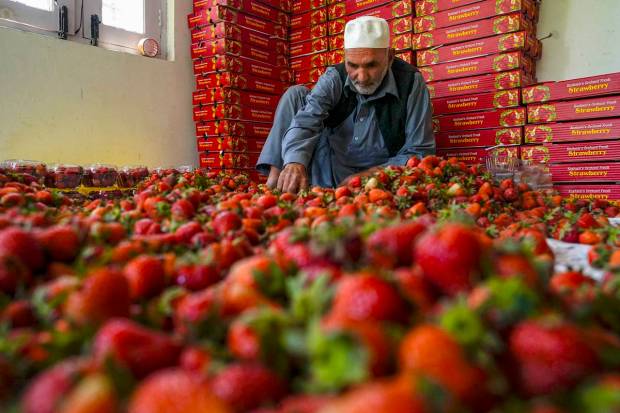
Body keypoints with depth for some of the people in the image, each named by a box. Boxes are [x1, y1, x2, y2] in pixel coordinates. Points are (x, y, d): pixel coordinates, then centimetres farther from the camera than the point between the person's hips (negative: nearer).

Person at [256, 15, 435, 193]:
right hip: (327, 170, 2)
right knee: (295, 94, -9)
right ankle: (275, 175, -14)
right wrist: (295, 163, -46)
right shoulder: (335, 77, -9)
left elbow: (420, 151, -13)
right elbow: (306, 120, -27)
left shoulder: (411, 82, -15)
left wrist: (372, 174, -25)